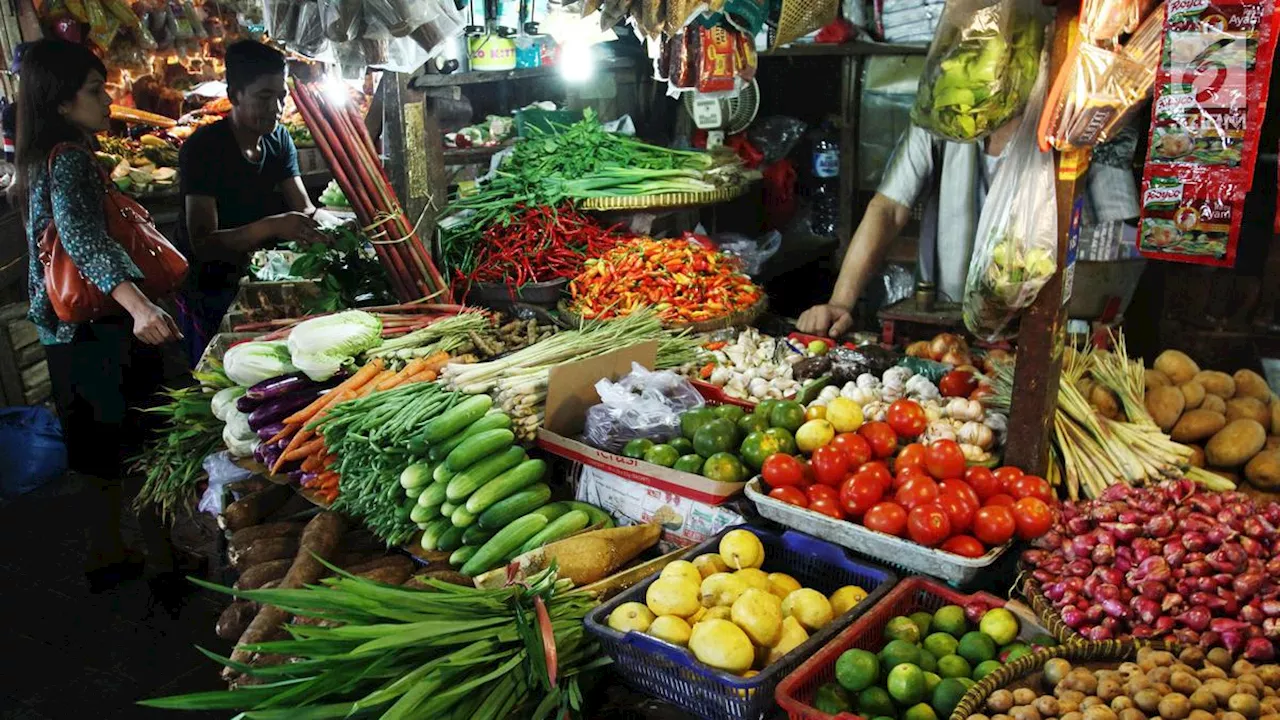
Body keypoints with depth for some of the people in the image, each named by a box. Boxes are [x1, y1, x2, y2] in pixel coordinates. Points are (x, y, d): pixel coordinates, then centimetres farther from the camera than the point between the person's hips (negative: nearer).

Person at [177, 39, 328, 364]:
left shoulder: (279, 139, 2)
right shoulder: (202, 147, -18)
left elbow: (304, 210, -2)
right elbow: (203, 242, -25)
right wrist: (272, 226, -39)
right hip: (212, 291, -5)